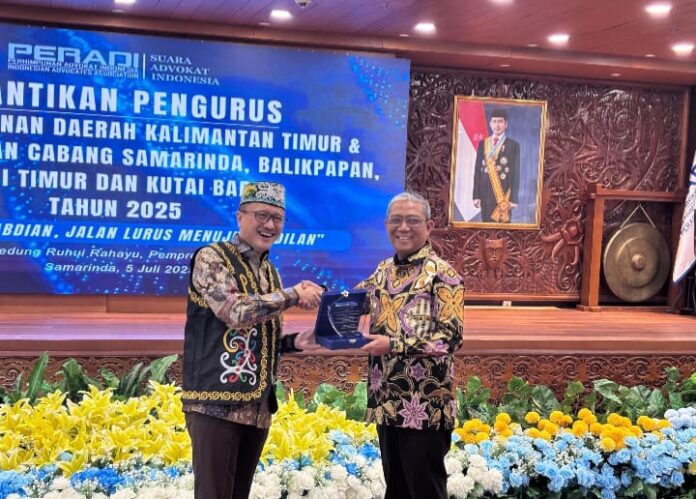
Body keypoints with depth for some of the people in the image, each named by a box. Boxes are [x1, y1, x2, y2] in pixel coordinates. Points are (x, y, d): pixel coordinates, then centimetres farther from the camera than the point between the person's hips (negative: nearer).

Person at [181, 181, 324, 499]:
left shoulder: (269, 271, 16)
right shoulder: (211, 258, -6)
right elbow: (236, 312, -21)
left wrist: (295, 342, 3)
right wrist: (293, 295, -15)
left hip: (258, 406, 7)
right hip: (216, 402, -7)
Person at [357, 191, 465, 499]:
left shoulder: (442, 274, -9)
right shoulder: (383, 271, 11)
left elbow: (451, 336, -18)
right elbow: (373, 320, 21)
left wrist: (393, 345, -23)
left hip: (425, 408, -7)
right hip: (386, 403, 7)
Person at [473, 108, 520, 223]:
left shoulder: (513, 145, 2)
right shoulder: (483, 144, 11)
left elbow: (515, 172, -2)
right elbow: (477, 170, 10)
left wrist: (513, 198, -8)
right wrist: (476, 195, 3)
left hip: (503, 193, -3)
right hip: (485, 193, 3)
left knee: (503, 223, -6)